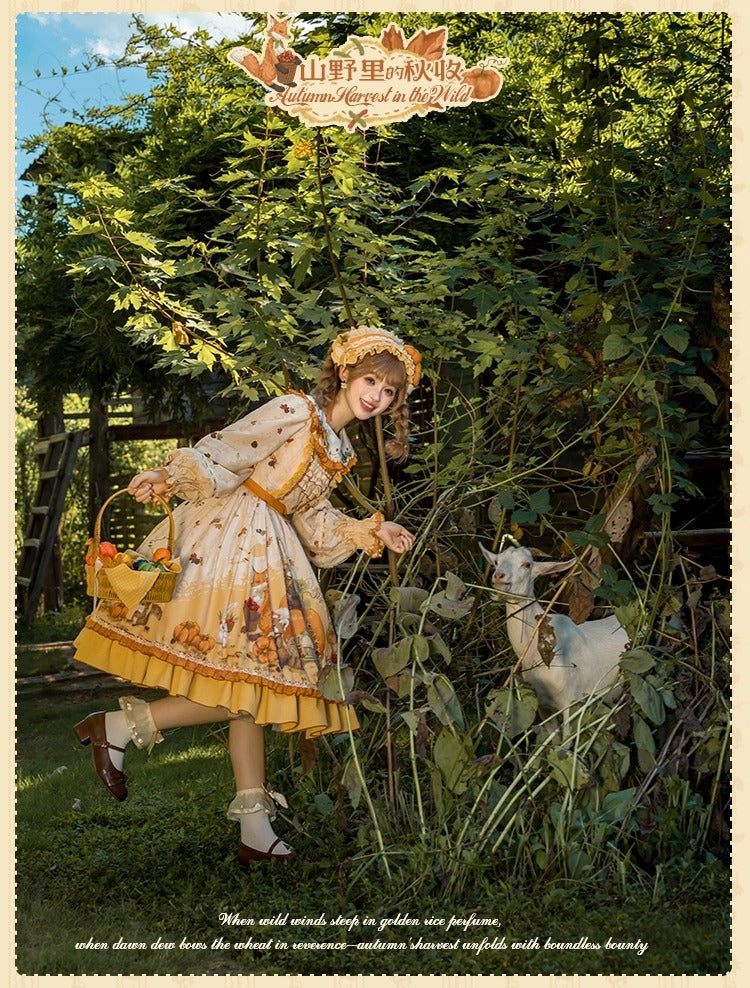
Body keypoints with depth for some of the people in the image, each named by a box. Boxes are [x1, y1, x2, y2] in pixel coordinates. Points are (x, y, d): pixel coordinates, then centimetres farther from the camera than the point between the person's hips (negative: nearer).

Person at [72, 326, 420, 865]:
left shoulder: (341, 450, 19)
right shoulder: (296, 411, -6)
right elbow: (223, 452, -12)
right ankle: (120, 726, -2)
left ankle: (256, 829, 5)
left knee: (256, 685, 4)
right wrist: (168, 477, -27)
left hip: (267, 553, 9)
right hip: (227, 535, -8)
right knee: (248, 682, -15)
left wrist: (373, 531, 11)